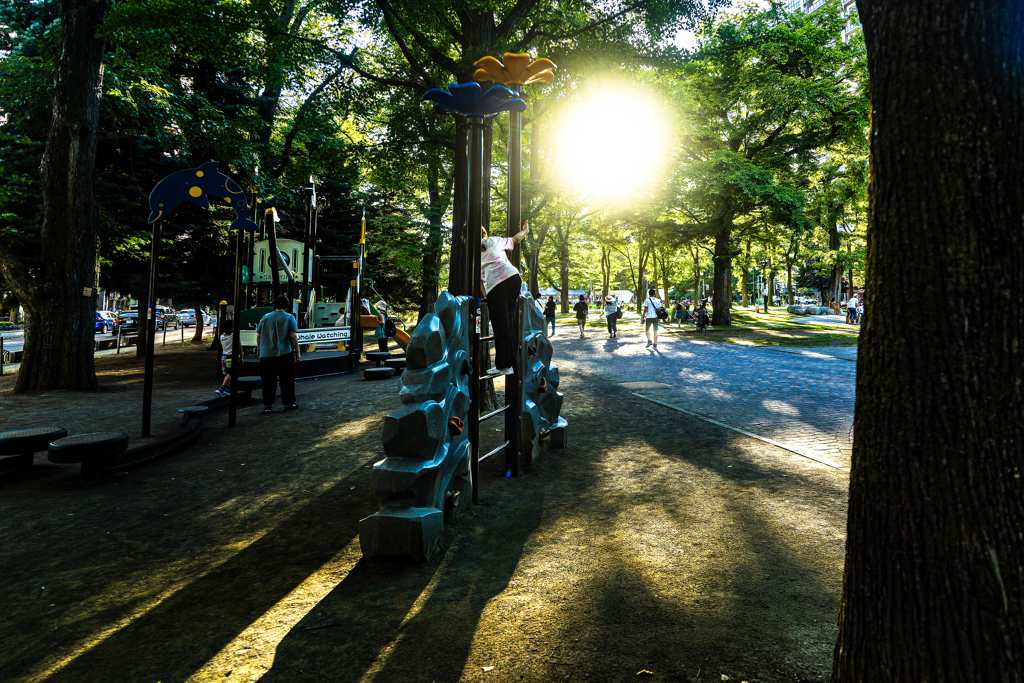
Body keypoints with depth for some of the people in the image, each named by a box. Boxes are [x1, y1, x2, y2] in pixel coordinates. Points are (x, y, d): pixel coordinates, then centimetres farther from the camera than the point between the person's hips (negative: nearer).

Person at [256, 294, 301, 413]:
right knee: (287, 379, 9)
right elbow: (293, 336, -9)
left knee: (268, 381, 6)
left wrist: (259, 350, 22)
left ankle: (267, 406, 5)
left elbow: (258, 336, 9)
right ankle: (288, 403, 14)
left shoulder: (265, 317, 6)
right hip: (285, 354, -2)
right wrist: (297, 352, -3)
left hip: (266, 355, 2)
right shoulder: (289, 318, -3)